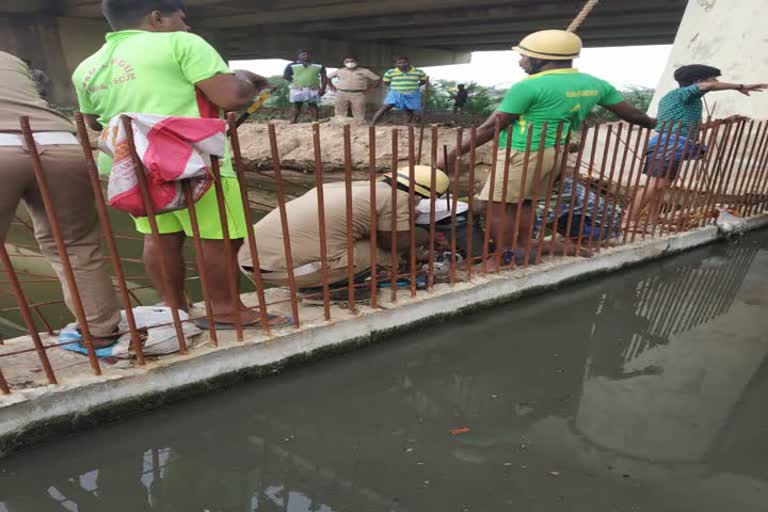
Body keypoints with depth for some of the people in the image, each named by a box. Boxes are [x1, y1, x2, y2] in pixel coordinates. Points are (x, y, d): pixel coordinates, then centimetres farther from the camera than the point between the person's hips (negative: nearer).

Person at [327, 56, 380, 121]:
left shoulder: (364, 71, 5)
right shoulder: (339, 71, 11)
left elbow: (378, 79, 6)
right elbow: (328, 77, 21)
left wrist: (369, 89, -1)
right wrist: (332, 87, 9)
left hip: (358, 95, -2)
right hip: (342, 94, 2)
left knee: (359, 115, -6)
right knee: (340, 114, 1)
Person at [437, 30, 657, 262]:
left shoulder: (528, 87, -12)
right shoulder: (595, 84, 11)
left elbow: (492, 127, -13)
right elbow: (633, 115, 16)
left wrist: (452, 155, -8)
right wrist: (656, 125, 36)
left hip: (523, 154, -9)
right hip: (554, 153, 9)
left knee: (494, 207, -3)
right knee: (523, 203, 20)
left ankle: (507, 259, -2)